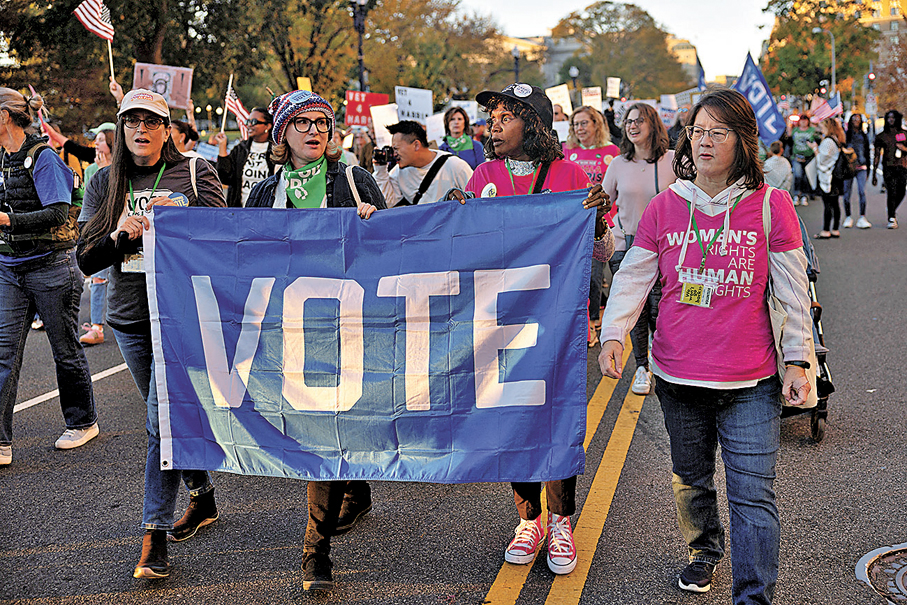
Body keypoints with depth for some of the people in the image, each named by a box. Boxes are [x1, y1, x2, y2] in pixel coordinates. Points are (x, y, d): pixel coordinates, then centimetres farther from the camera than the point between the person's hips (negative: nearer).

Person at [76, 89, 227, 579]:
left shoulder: (196, 173, -1)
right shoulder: (104, 184, 8)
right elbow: (86, 259, 3)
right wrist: (120, 236, -17)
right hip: (129, 317, 5)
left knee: (162, 422, -11)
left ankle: (154, 537, -6)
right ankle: (203, 497, 36)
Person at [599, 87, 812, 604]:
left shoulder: (771, 206, -5)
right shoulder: (665, 208, 1)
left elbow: (794, 290, -1)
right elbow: (633, 276, 4)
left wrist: (798, 360, -2)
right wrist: (613, 334, -10)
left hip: (750, 384, -3)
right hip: (678, 376, 3)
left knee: (753, 496, -4)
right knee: (690, 482, 21)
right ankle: (705, 552, 47)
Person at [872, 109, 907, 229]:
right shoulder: (881, 136, 6)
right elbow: (876, 156, 7)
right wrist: (874, 174, 4)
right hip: (888, 167, -2)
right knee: (892, 192, -14)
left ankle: (893, 211, 31)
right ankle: (891, 219, -5)